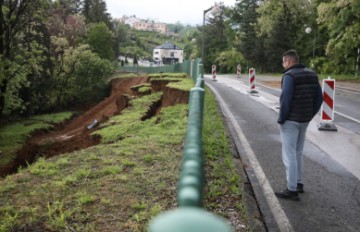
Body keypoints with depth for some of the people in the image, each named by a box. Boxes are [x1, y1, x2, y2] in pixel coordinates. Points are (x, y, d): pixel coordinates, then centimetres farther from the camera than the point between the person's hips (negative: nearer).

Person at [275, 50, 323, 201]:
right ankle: (298, 183, 28)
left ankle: (292, 190, 2)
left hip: (290, 120, -8)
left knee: (289, 155, -2)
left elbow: (285, 99, -23)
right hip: (304, 120, 8)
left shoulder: (289, 76, -16)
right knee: (297, 152, 20)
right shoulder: (312, 74, 8)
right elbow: (319, 98, 8)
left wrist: (281, 119, -13)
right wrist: (310, 115, 14)